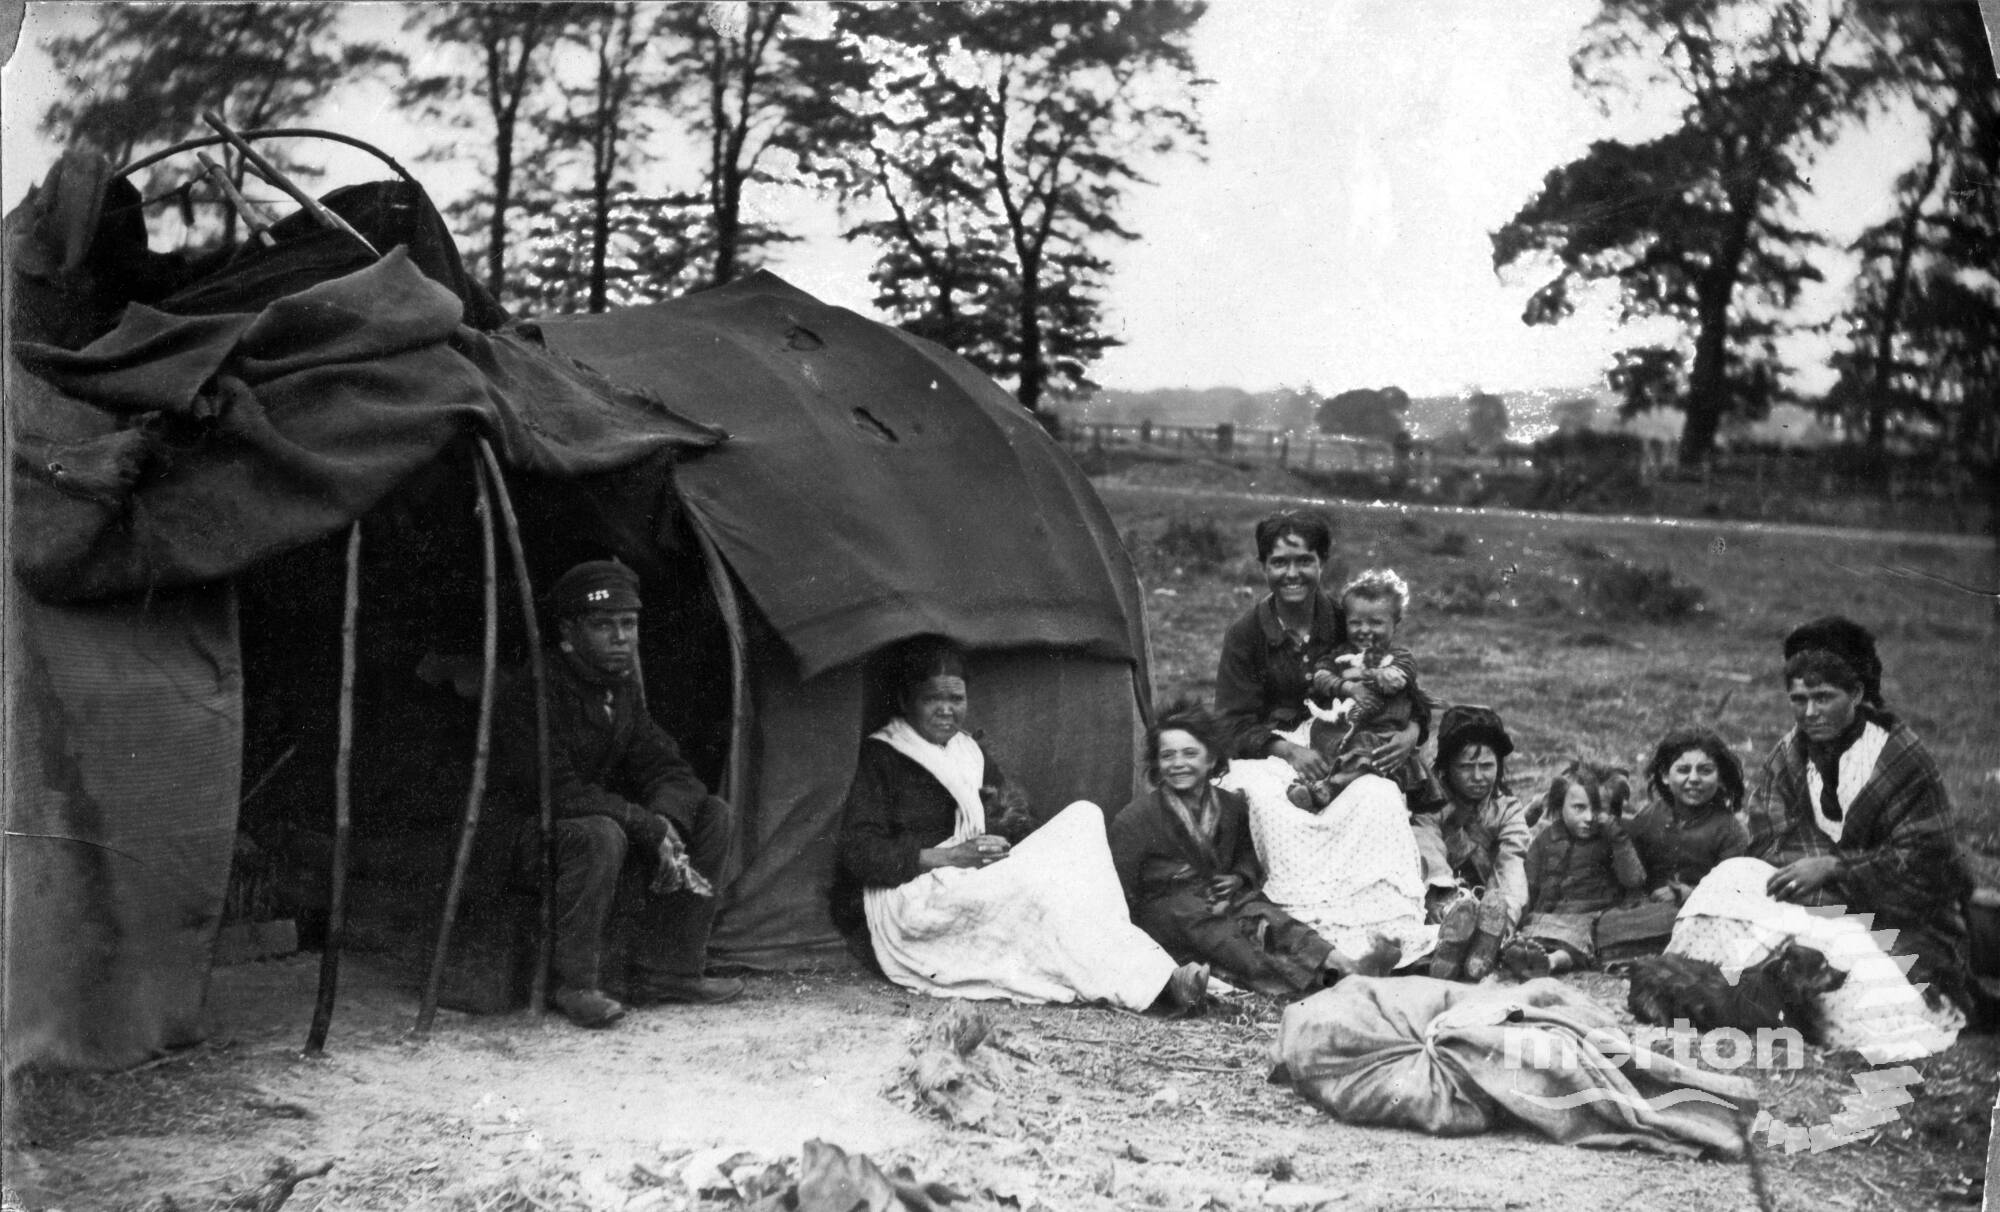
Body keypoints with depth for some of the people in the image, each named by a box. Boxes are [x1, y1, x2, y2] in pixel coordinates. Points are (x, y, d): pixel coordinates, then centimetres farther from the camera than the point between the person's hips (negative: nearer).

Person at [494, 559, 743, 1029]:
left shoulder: (623, 687, 4)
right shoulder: (534, 691, -22)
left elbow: (665, 768, 3)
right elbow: (554, 791, -30)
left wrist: (665, 823, -21)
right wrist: (650, 828, -28)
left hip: (604, 818, 8)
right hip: (525, 840, -8)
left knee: (714, 816, -4)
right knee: (599, 836, -40)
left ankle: (666, 970, -3)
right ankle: (573, 984, -22)